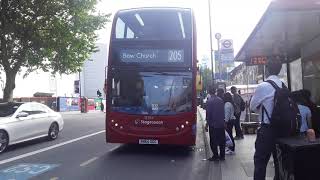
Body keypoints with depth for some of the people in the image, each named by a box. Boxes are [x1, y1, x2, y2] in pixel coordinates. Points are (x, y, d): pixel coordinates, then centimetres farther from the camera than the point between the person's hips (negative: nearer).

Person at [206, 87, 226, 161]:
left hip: (213, 124, -5)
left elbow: (208, 113, -12)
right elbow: (223, 111, 10)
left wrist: (207, 123, -4)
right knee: (222, 140, 11)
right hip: (221, 124, 5)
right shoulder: (221, 100, 3)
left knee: (213, 141, 3)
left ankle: (215, 156, 5)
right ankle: (222, 156, 18)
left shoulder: (209, 101, -13)